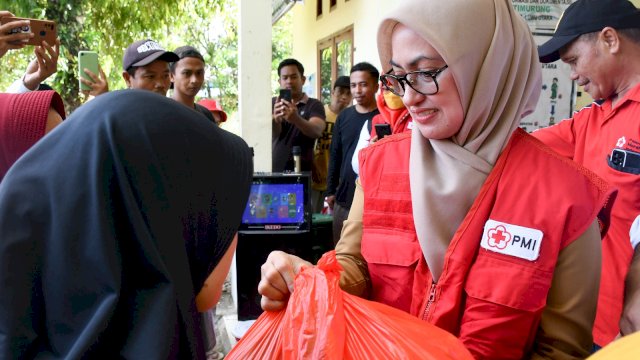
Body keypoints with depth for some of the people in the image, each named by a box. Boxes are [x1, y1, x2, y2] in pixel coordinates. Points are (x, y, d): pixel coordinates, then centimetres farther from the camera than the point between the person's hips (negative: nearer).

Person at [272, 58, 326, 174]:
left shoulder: (314, 105, 0)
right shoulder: (272, 103, 8)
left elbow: (317, 131, -20)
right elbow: (273, 133, -10)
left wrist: (296, 119, -40)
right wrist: (275, 119, -34)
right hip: (273, 170, 2)